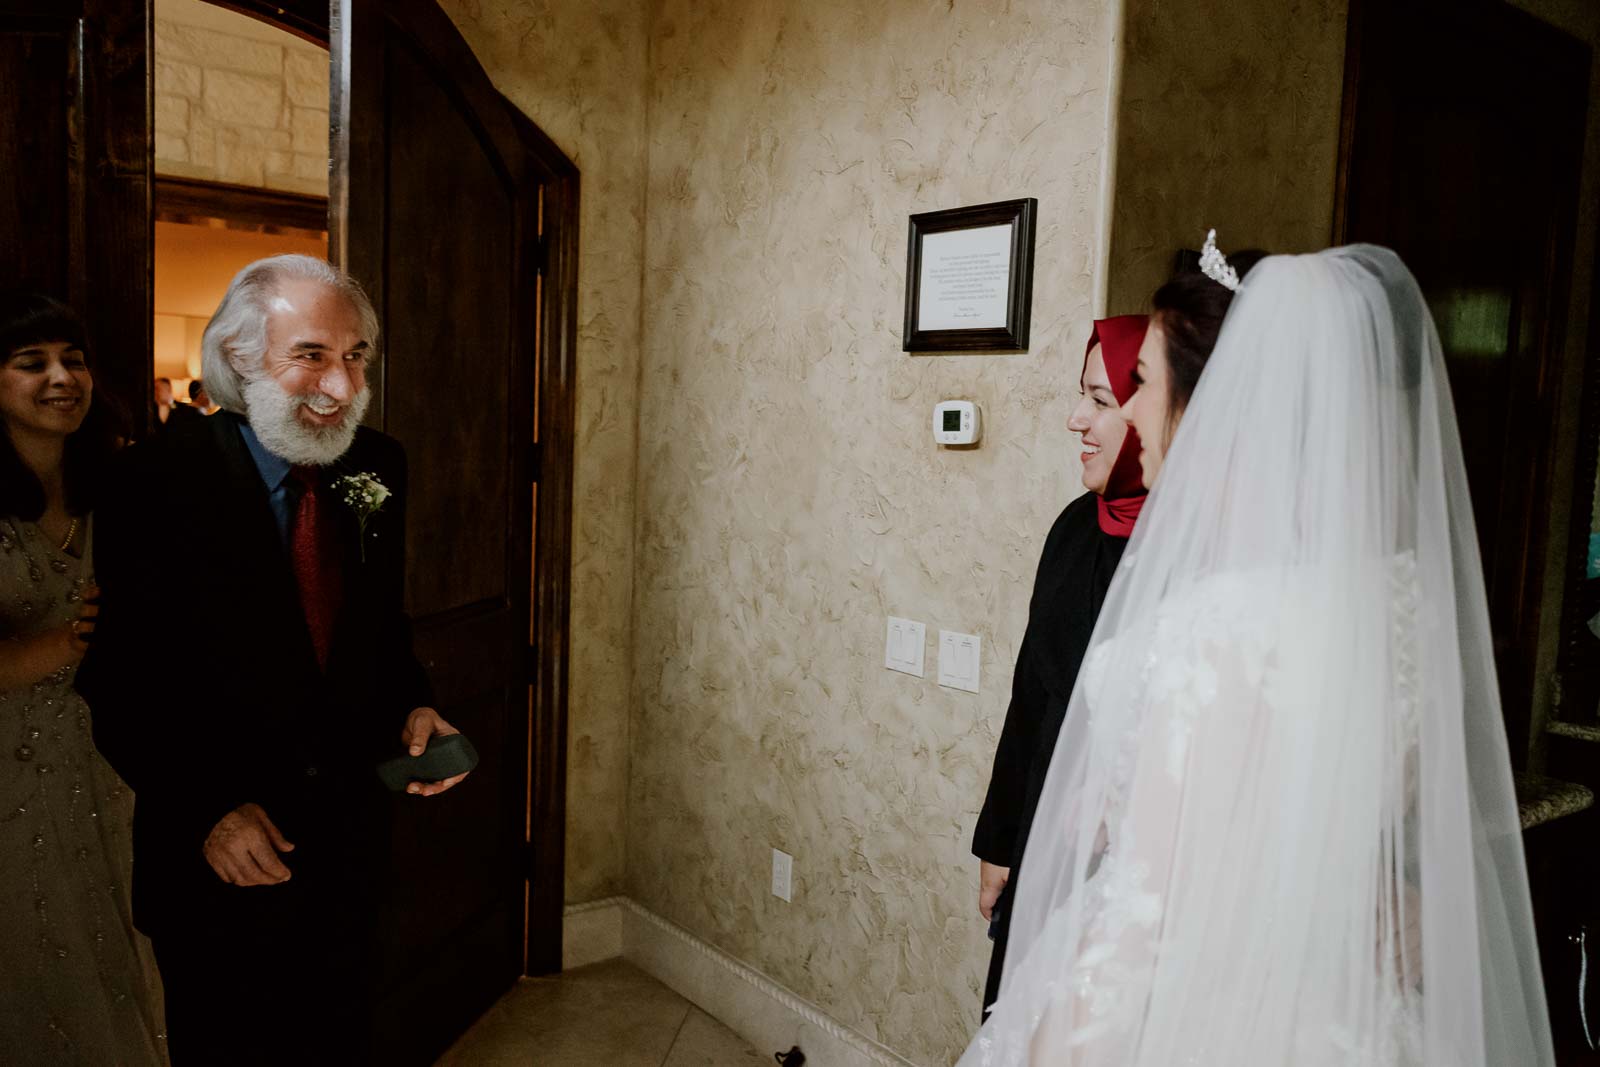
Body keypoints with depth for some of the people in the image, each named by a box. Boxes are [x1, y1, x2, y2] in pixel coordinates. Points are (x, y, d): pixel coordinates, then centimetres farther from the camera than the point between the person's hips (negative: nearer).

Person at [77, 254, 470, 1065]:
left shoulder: (379, 467, -2)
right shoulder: (161, 481, -18)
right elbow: (115, 681, -13)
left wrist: (411, 706, -8)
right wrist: (208, 811, -18)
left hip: (347, 839, 4)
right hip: (214, 852, -4)